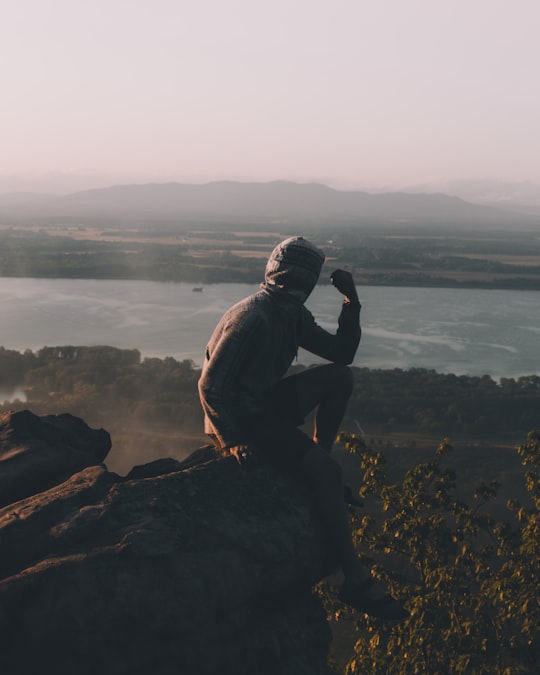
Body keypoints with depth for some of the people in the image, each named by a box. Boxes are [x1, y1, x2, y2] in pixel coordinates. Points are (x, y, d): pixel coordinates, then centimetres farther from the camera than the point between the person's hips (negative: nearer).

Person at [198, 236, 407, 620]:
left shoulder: (294, 315, 7)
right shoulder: (252, 319, -22)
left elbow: (342, 353, 10)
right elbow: (210, 386, -23)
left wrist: (351, 303, -1)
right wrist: (233, 442, -28)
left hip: (266, 404, 9)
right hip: (241, 419, -9)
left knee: (340, 376, 3)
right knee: (327, 472, -22)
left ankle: (319, 463, 5)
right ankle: (355, 581, -20)